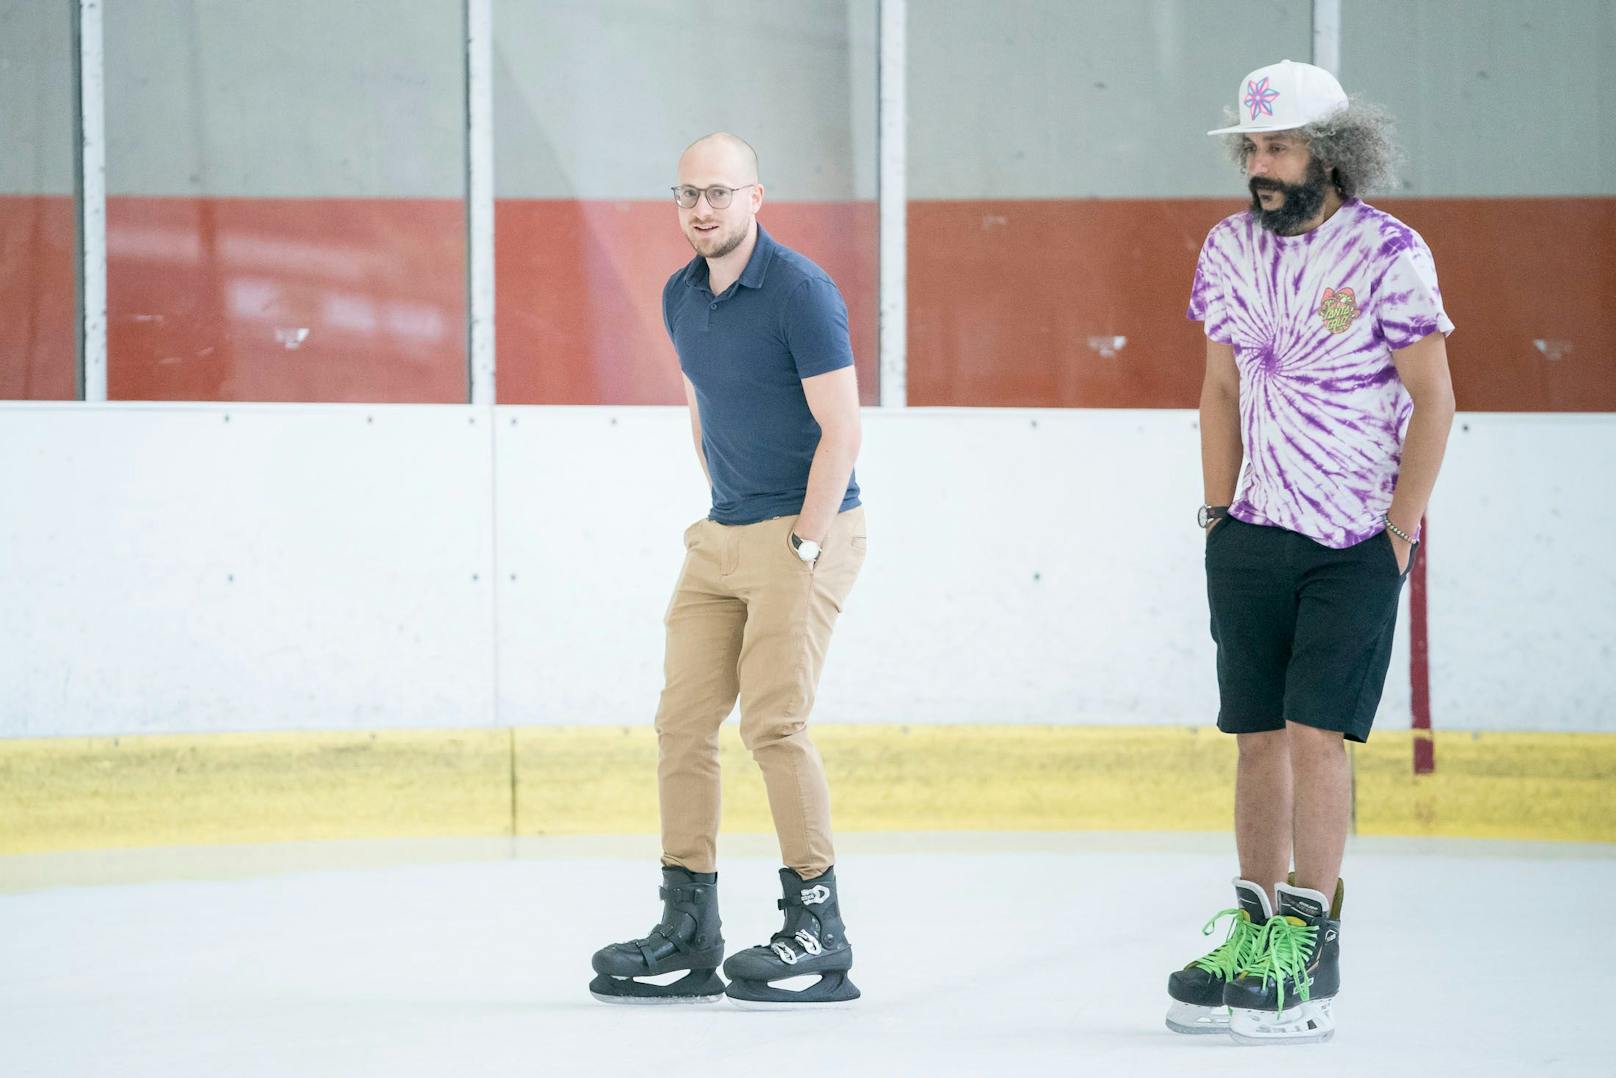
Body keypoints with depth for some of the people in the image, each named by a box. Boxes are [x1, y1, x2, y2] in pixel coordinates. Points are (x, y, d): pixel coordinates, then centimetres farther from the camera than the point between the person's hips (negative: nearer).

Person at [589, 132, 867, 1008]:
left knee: (773, 721, -12)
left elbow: (841, 429, -15)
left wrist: (801, 548, -16)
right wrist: (726, 513, 14)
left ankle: (818, 928, -3)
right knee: (682, 720, 2)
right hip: (722, 538, 8)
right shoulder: (682, 298, 10)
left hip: (804, 532, -8)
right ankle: (688, 934, 7)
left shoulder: (799, 292, -13)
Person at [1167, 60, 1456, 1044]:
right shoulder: (1232, 250, 6)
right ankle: (1254, 934, 14)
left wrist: (1398, 533, -10)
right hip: (1255, 537, 5)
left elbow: (1433, 400, -8)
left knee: (1315, 732, -10)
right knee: (1259, 735, 7)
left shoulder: (1390, 254, -11)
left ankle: (1309, 952, -6)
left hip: (1357, 545, -5)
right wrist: (1218, 512, 8)